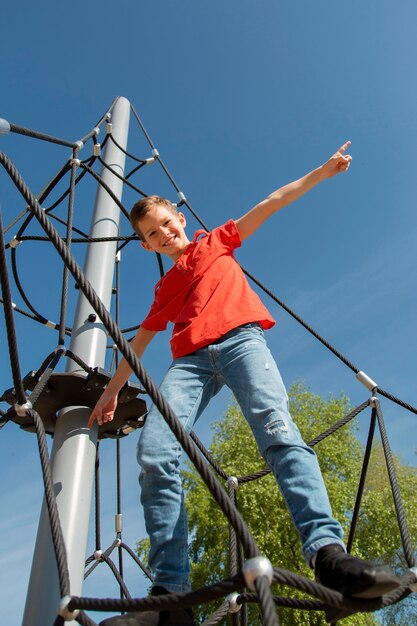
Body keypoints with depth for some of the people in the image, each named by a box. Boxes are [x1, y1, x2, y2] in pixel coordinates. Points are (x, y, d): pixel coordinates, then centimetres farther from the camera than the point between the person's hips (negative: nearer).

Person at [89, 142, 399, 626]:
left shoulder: (217, 241, 25)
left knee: (277, 428, -31)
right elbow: (139, 341, 34)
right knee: (154, 451, -23)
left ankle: (327, 552, -44)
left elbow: (271, 204, 21)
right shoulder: (165, 287, 31)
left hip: (240, 340, -2)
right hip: (190, 359, 3)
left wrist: (320, 172, 17)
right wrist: (112, 389, 32)